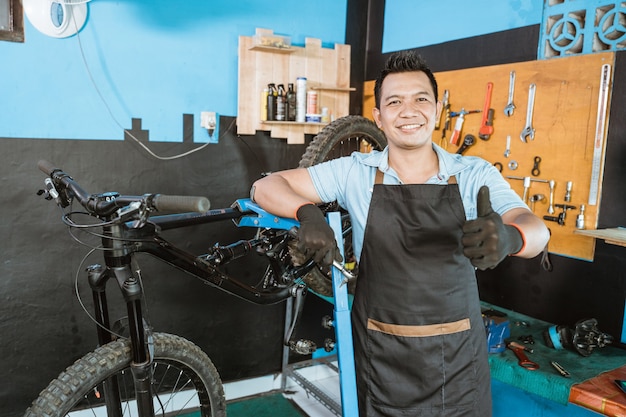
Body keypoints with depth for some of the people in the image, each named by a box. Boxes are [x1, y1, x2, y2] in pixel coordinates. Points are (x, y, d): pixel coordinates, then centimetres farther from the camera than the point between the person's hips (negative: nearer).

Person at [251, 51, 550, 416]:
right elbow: (266, 187, -5)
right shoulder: (354, 173, -6)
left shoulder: (476, 175, -6)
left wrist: (508, 238, -43)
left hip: (458, 355, 1)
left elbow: (537, 231, -19)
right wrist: (309, 214, -26)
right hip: (380, 355, 0)